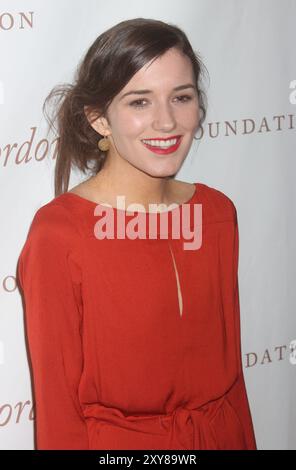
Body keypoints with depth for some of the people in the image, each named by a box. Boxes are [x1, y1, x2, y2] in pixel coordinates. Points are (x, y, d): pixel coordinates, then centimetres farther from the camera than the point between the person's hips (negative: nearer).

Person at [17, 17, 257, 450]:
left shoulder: (217, 211, -3)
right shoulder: (57, 233, -19)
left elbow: (228, 360, 6)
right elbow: (57, 402, -15)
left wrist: (247, 442, 7)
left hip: (221, 434, 5)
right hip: (116, 441, -5)